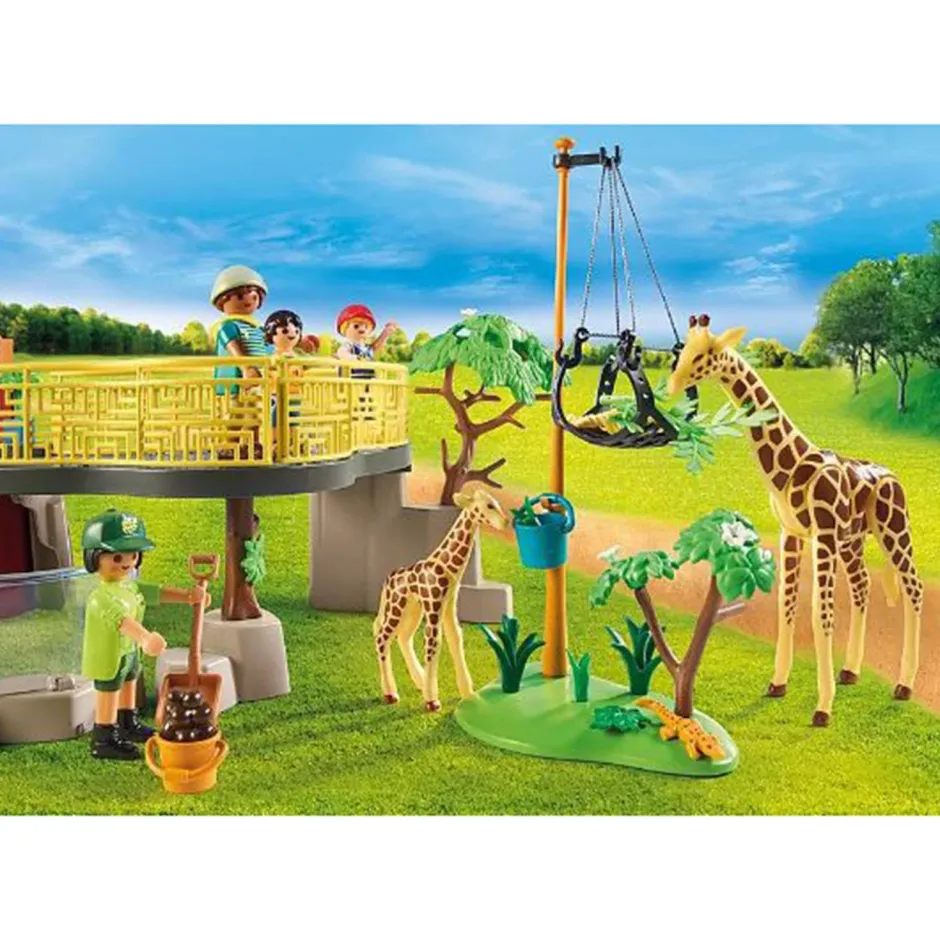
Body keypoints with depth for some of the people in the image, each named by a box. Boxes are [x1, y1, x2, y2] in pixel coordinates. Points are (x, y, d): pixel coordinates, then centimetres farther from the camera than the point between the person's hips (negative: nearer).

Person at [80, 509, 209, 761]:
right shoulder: (102, 597, -32)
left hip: (129, 653, 10)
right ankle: (104, 741, 21)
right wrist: (145, 638, -64)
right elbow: (120, 618, -48)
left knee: (128, 690, 27)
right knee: (108, 700, 5)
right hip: (109, 659, -10)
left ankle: (129, 725, 48)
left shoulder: (130, 586, 1)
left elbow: (156, 593, 7)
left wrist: (188, 595, -7)